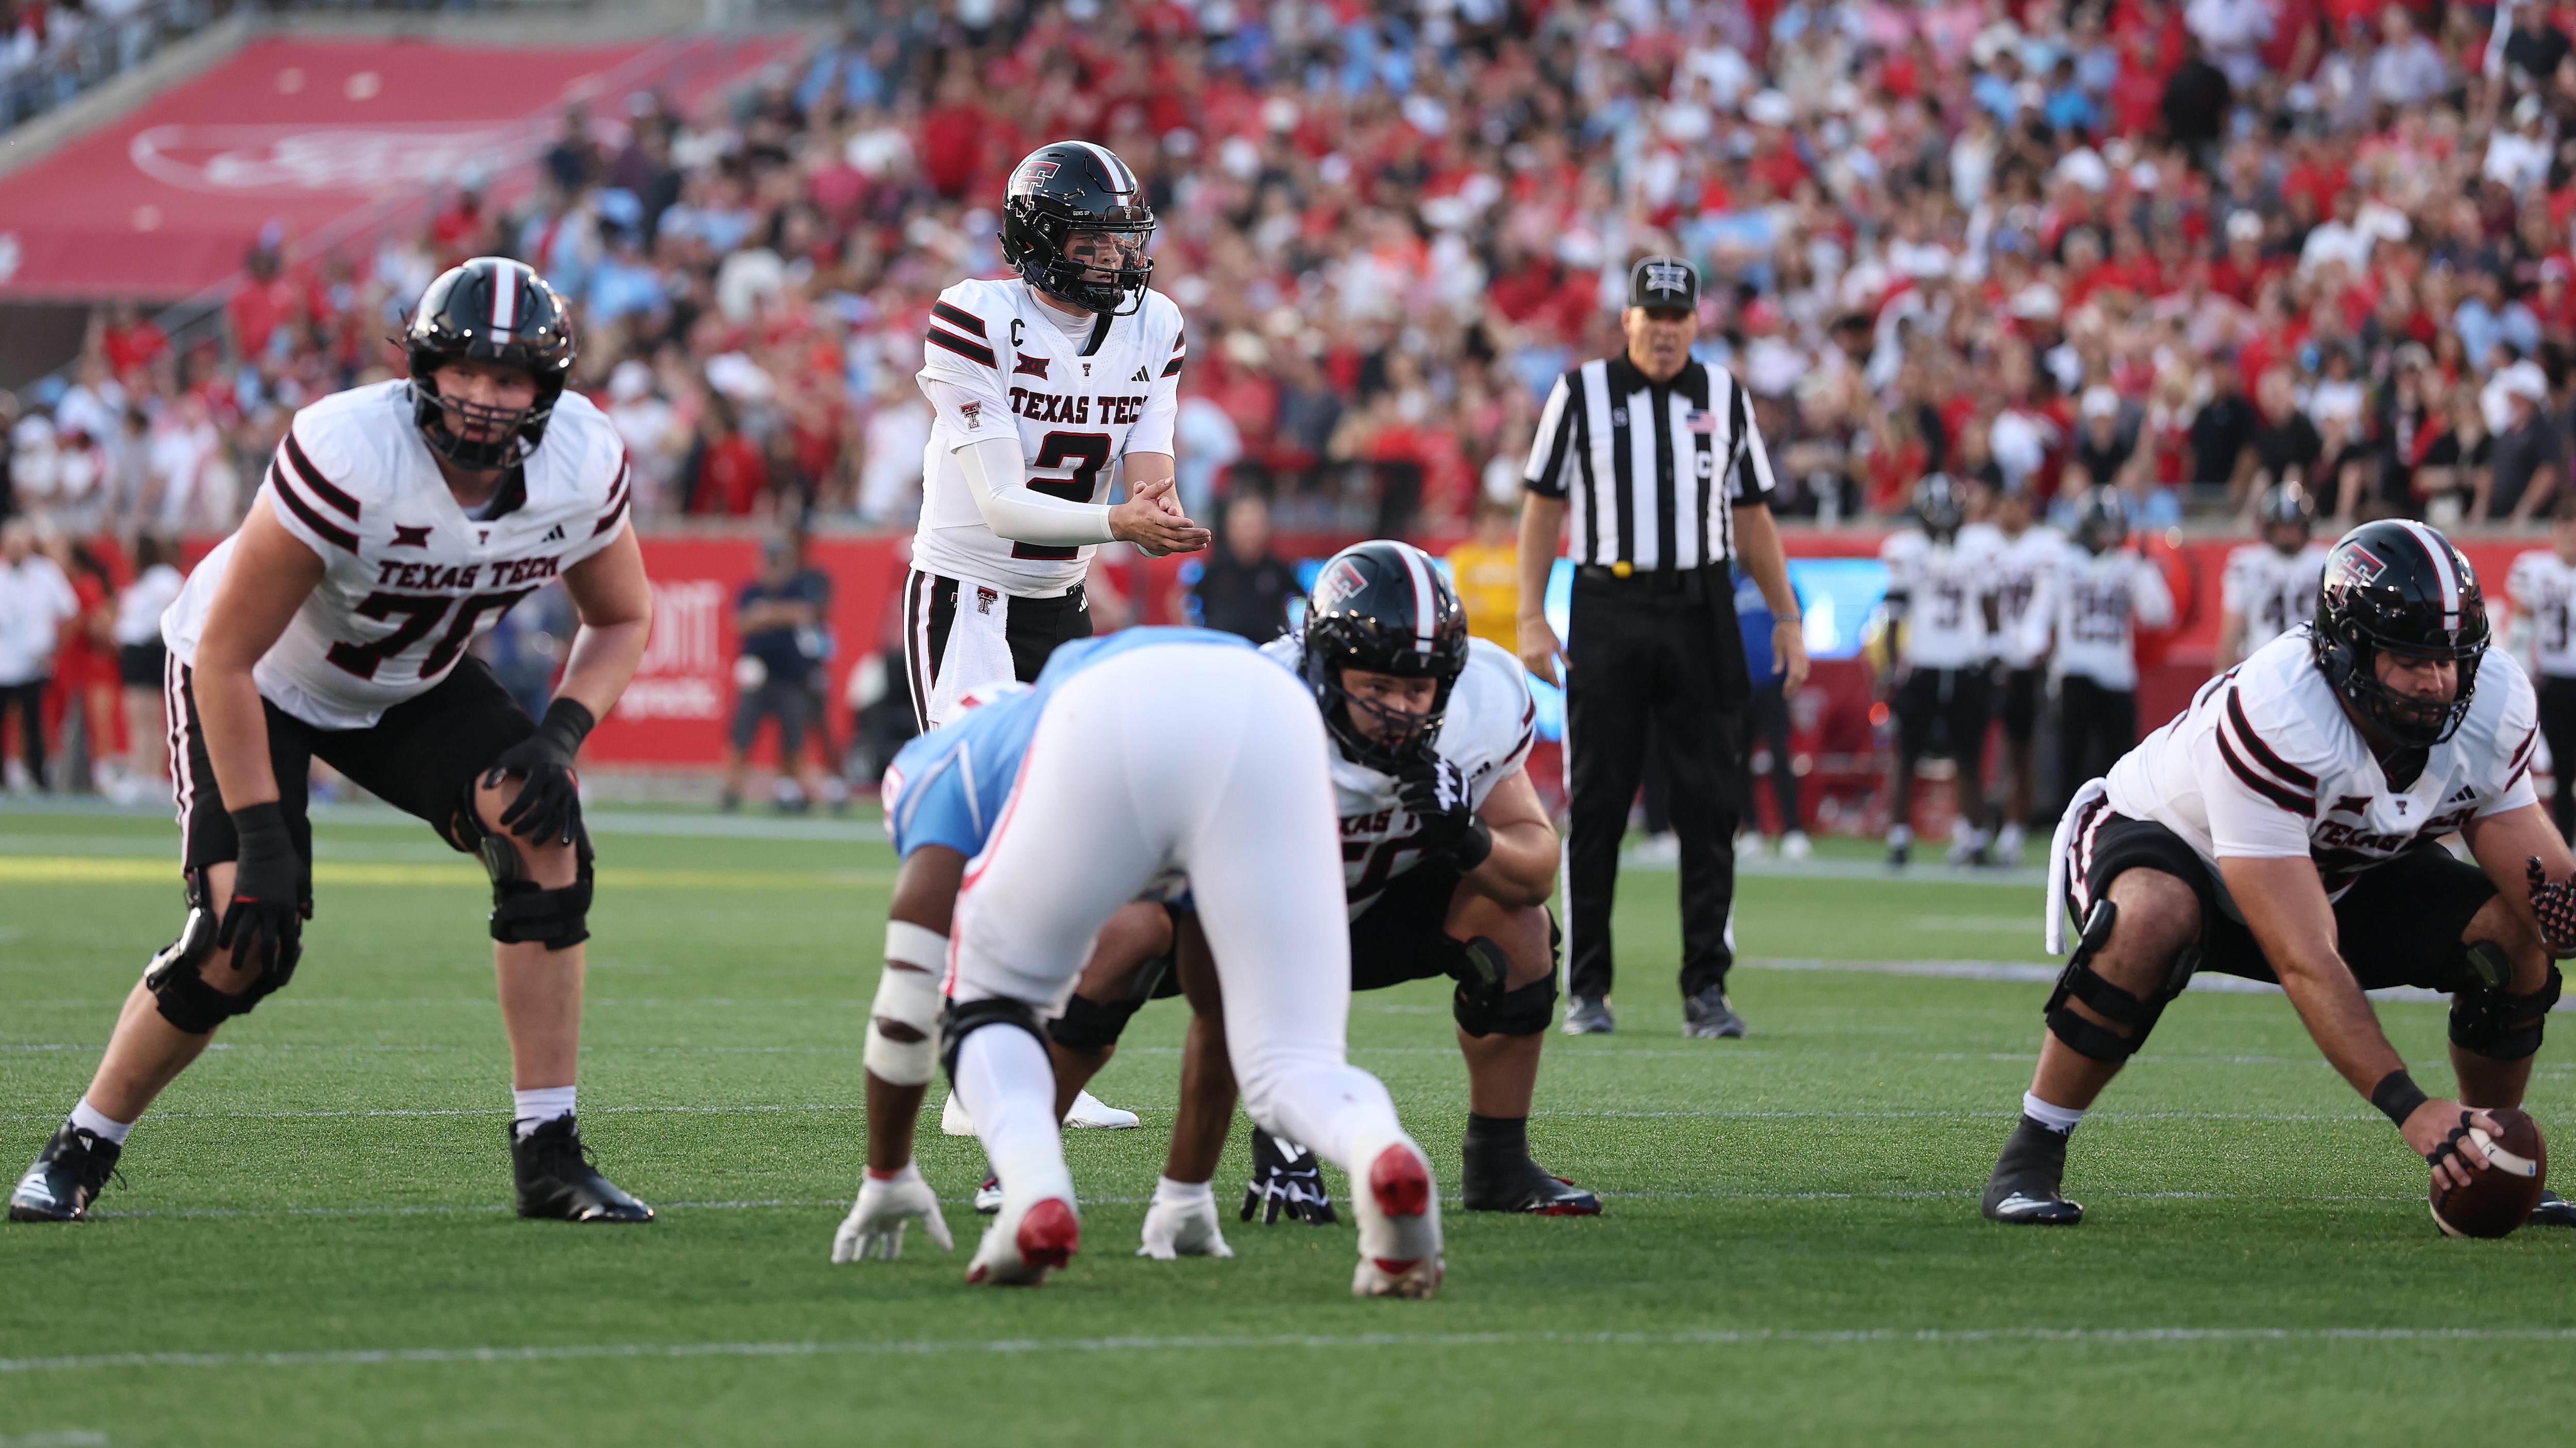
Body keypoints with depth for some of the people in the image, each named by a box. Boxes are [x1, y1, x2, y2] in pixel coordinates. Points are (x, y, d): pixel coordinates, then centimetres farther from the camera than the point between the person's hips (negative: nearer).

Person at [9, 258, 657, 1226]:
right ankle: (81, 1152, 7)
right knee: (243, 944, -17)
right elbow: (225, 657, -29)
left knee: (544, 836, -18)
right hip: (255, 679, -5)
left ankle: (548, 1156, -10)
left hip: (412, 687, 5)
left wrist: (559, 738, -19)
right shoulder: (347, 455, -37)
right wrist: (261, 841, -28)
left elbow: (625, 619, -1)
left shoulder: (581, 465, -21)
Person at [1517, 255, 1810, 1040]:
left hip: (1699, 611, 2)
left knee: (1709, 804, 0)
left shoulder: (1724, 397, 12)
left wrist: (1787, 617, 9)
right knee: (1595, 805, -1)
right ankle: (1586, 990, 6)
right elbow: (1544, 505, 5)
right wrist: (1530, 616, -3)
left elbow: (1752, 515, 16)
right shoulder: (1581, 393, 5)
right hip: (1607, 607, -2)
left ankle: (1705, 990, 4)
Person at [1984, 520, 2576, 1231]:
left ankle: (2491, 1168, 6)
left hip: (2344, 872, 6)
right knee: (2153, 918, -40)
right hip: (2172, 843, -6)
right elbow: (2305, 962, -43)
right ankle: (2030, 1158, -25)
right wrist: (2409, 1108, -50)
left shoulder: (2495, 702, -22)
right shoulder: (2273, 718, -41)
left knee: (2514, 931, -15)